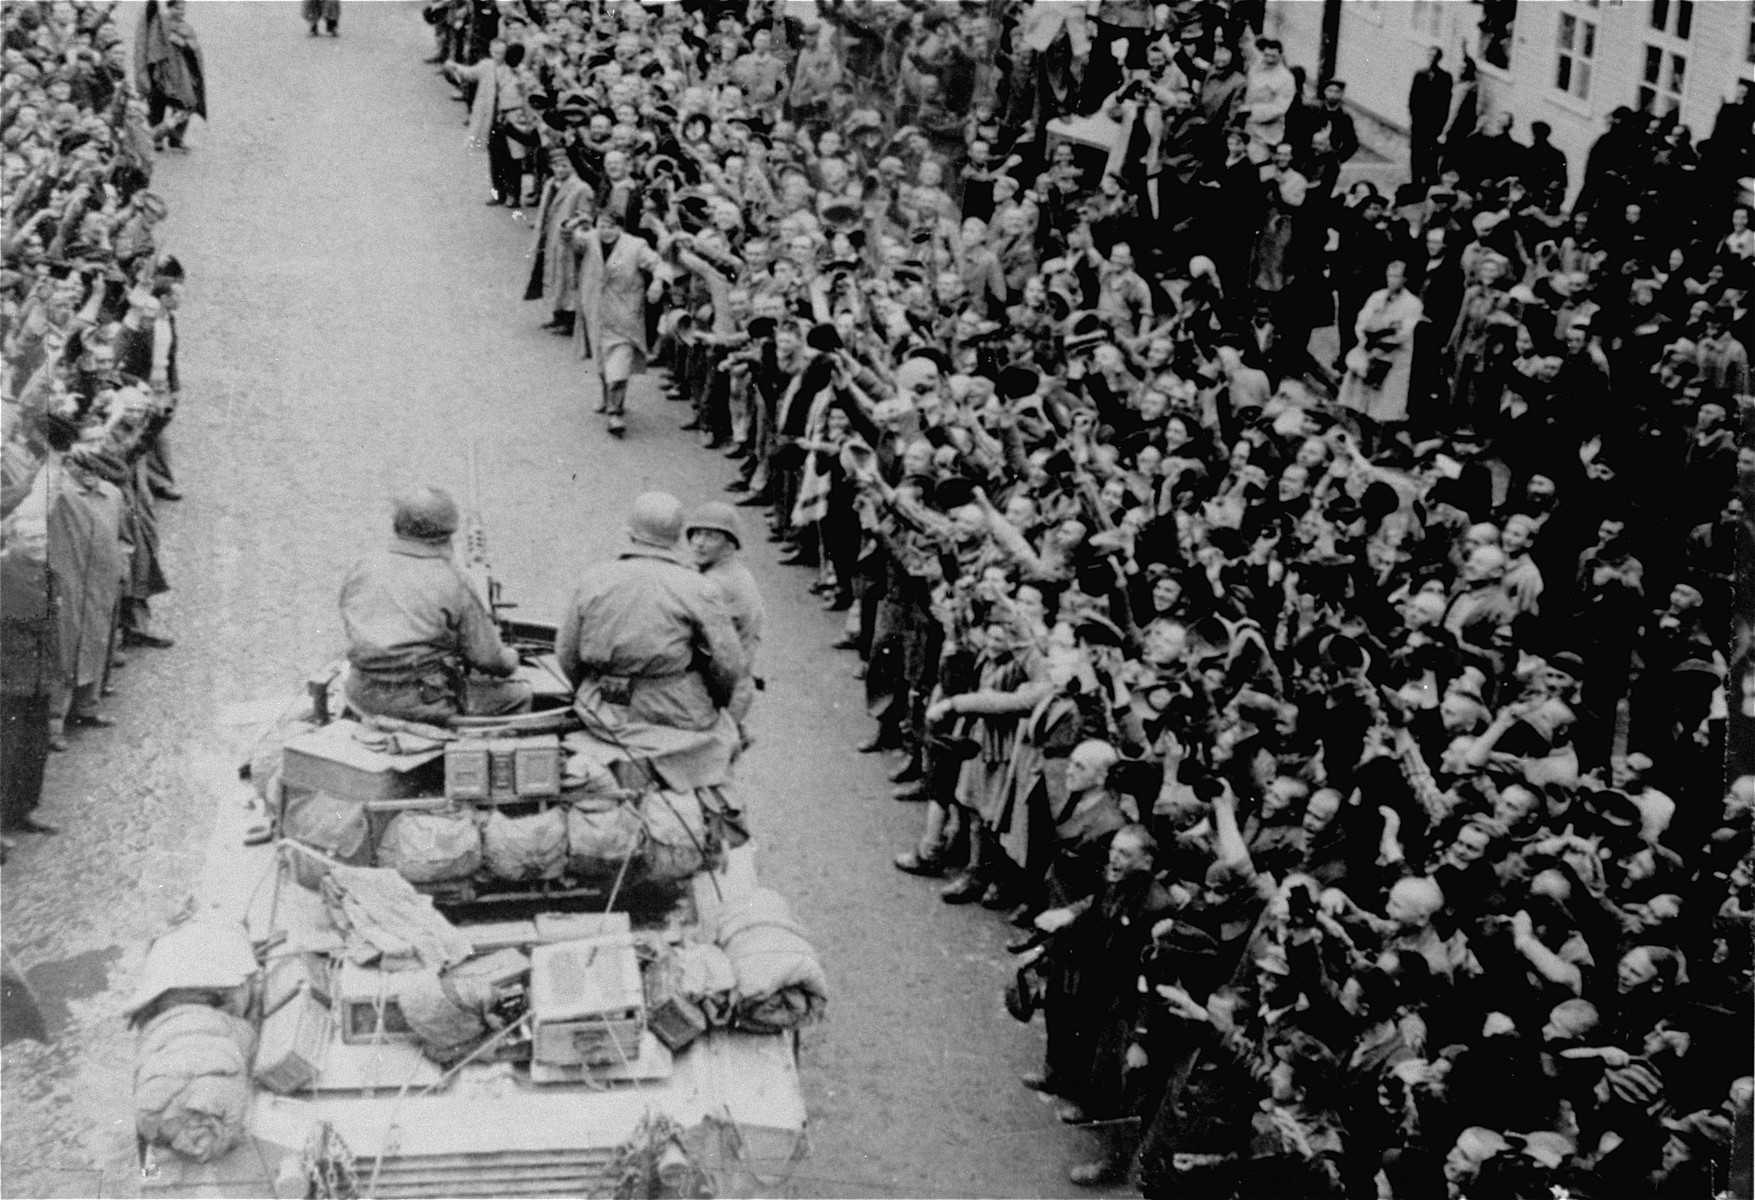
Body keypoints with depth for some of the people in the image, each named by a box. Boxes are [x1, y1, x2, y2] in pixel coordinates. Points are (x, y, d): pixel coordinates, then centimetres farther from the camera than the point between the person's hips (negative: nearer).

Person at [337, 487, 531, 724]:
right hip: (424, 703, -6)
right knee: (519, 694, 11)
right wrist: (510, 659, 16)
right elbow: (488, 659, -7)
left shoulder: (363, 568, 2)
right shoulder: (453, 582, -12)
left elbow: (351, 629, 15)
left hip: (364, 697, 6)